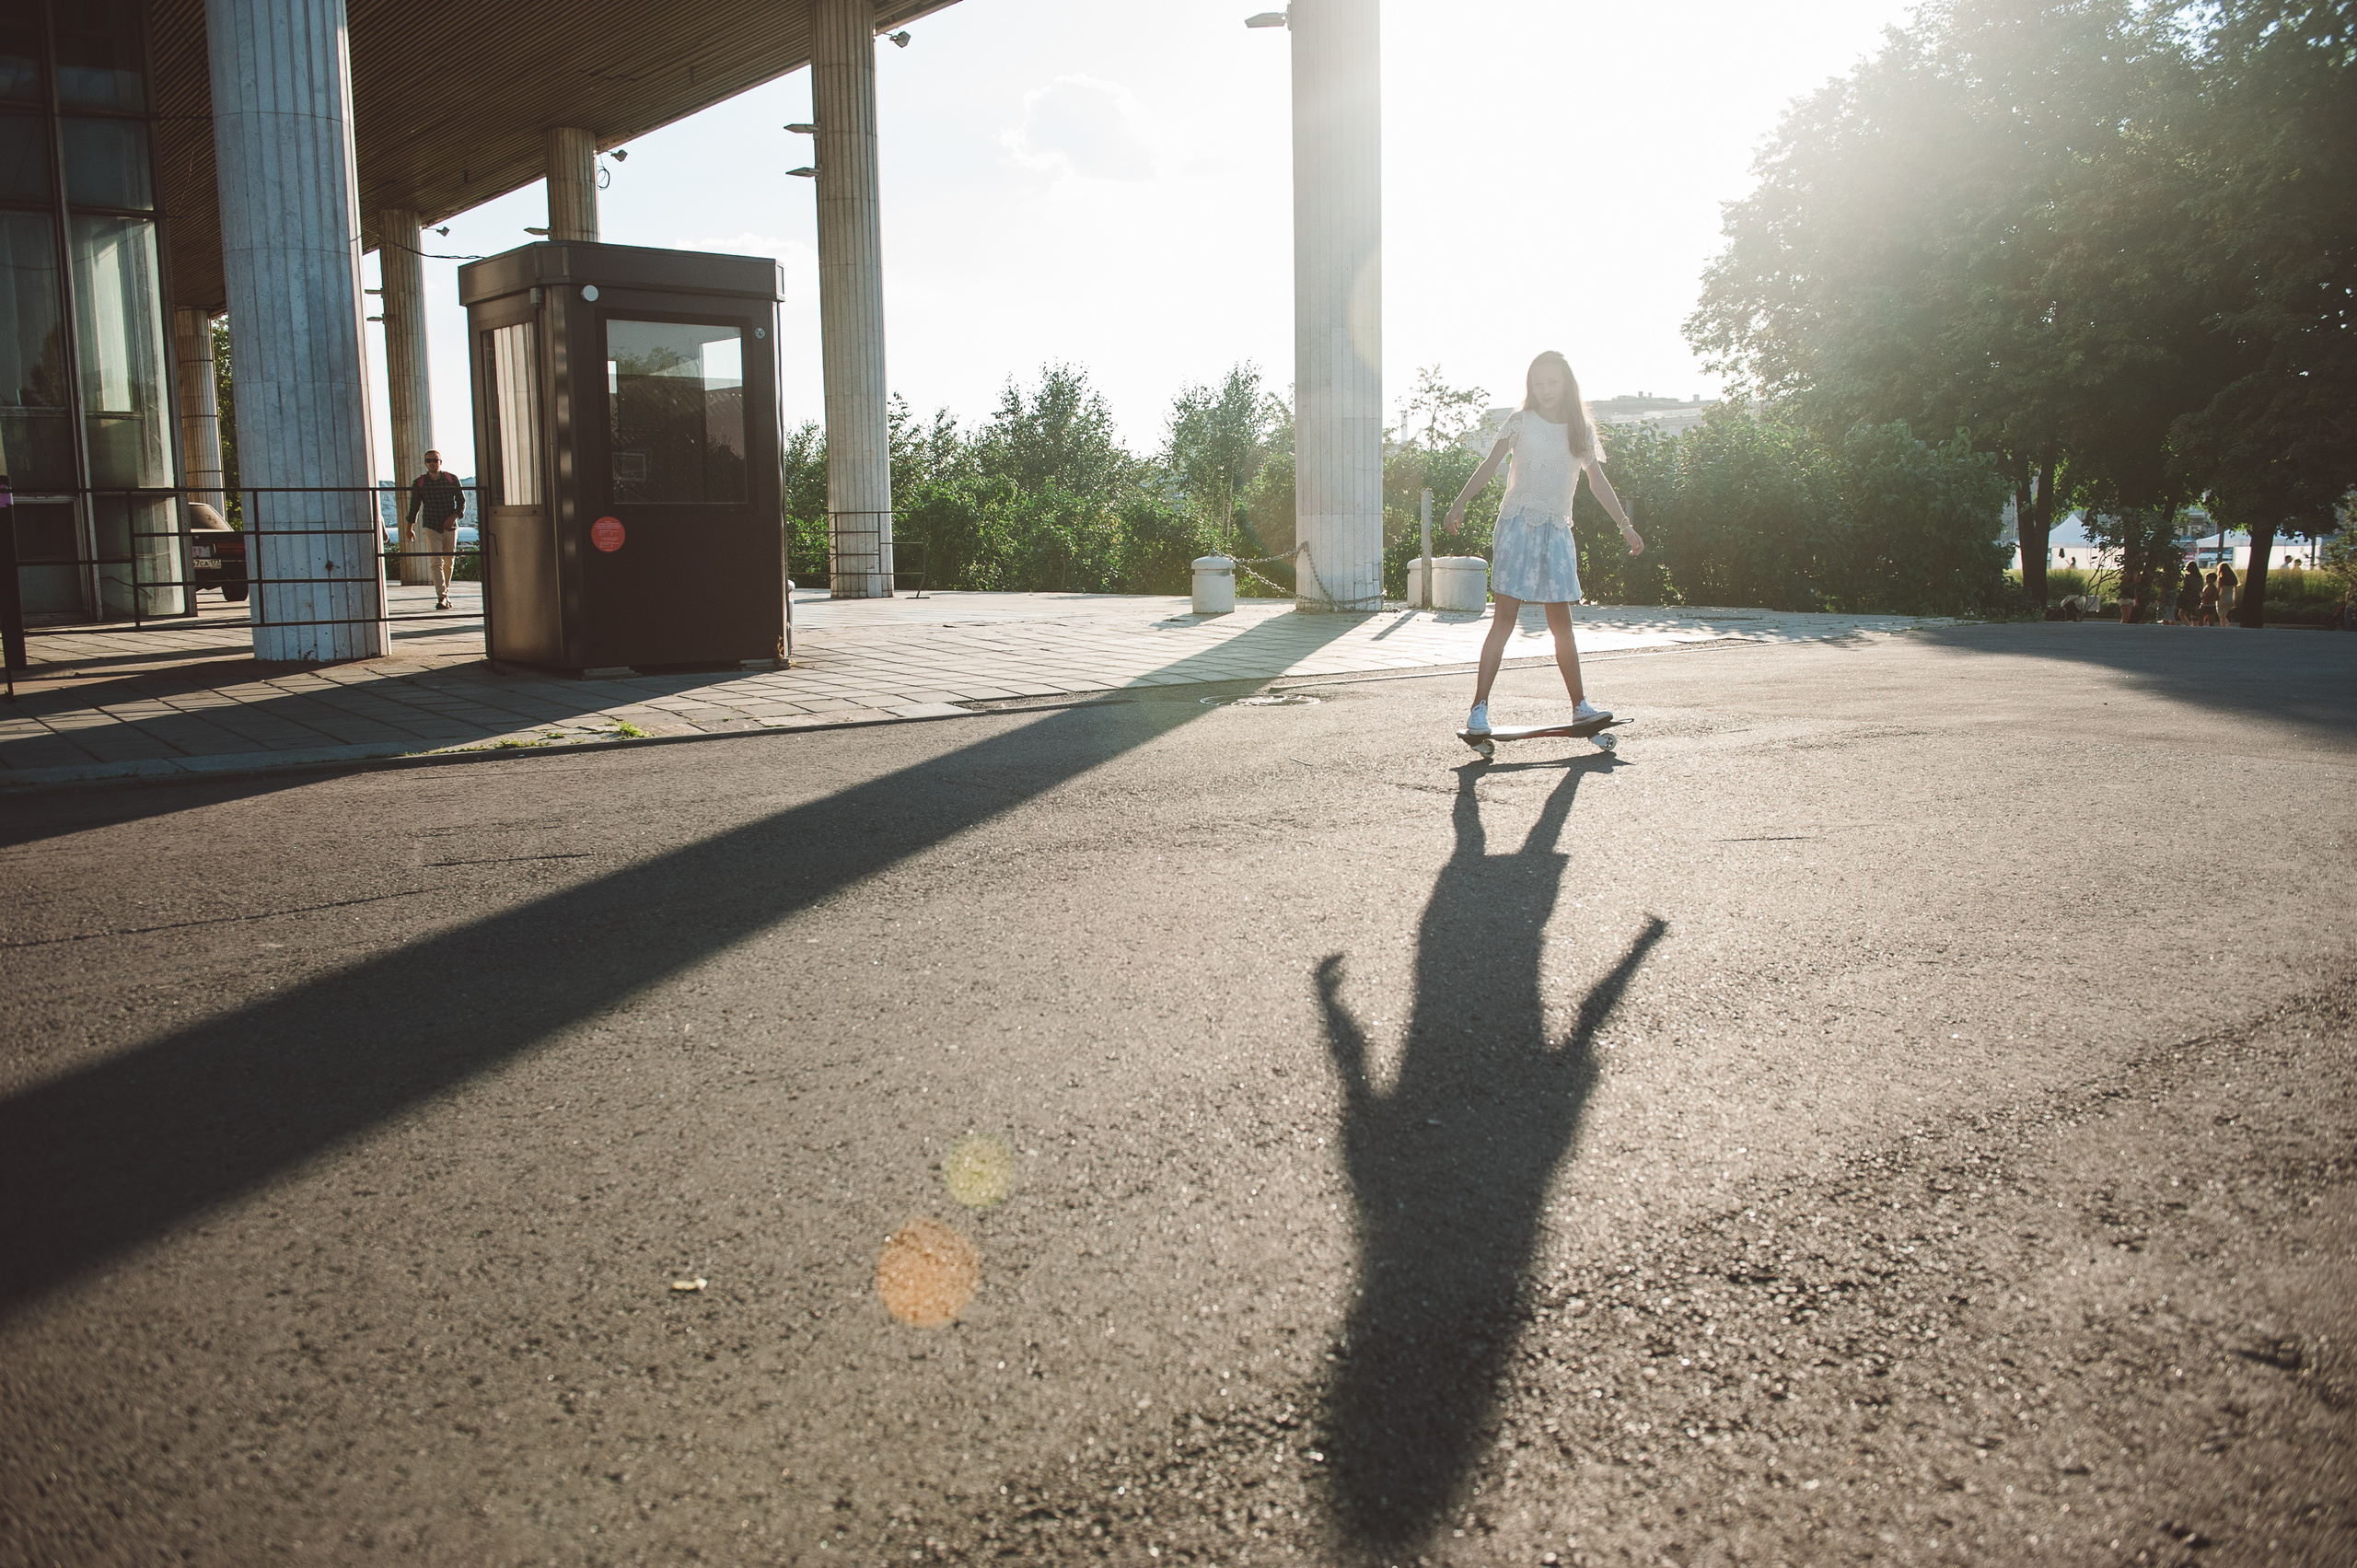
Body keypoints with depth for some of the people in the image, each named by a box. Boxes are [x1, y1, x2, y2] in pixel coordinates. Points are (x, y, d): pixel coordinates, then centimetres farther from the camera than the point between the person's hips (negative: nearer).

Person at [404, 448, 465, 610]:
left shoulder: (452, 479, 0)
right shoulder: (418, 483, 0)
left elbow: (461, 501, 4)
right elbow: (414, 506, 10)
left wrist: (454, 516, -13)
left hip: (450, 528, 1)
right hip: (432, 528, -1)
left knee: (448, 563, 10)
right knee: (437, 562, -14)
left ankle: (446, 593, 28)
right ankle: (441, 598, -24)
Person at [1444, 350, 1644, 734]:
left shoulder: (1581, 429, 11)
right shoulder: (1521, 422, 3)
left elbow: (1597, 480, 17)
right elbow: (1491, 464, -3)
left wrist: (1625, 524, 17)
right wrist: (1461, 501, -16)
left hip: (1557, 530, 3)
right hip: (1518, 524, -3)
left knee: (1562, 624, 7)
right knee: (1505, 619, -10)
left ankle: (1580, 704, 17)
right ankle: (1479, 707, -11)